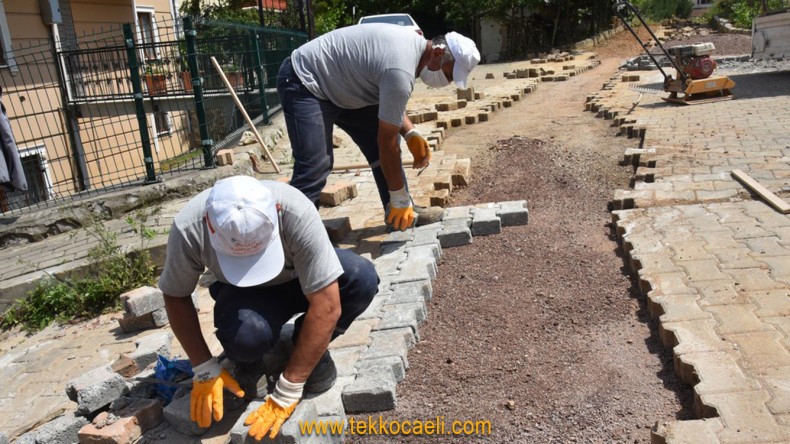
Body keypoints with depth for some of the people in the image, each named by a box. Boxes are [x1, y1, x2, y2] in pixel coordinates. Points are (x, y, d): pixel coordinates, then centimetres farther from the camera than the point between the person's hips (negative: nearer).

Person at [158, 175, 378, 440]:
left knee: (361, 278, -31)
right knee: (244, 334, -36)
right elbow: (176, 296, -12)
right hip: (245, 294, 0)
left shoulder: (297, 213, -37)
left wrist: (287, 392, -33)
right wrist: (204, 368, -18)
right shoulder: (188, 228, -31)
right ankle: (247, 363, 2)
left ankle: (311, 350, -2)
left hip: (303, 280, 1)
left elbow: (327, 306, -35)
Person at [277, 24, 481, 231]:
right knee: (315, 167, -19)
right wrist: (400, 200, -18)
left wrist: (411, 134, -5)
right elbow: (387, 143, -27)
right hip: (304, 83, -10)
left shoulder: (415, 45, -1)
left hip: (340, 86, 10)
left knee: (383, 141, 5)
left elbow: (390, 103, 12)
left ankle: (400, 214, 15)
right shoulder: (401, 72, -32)